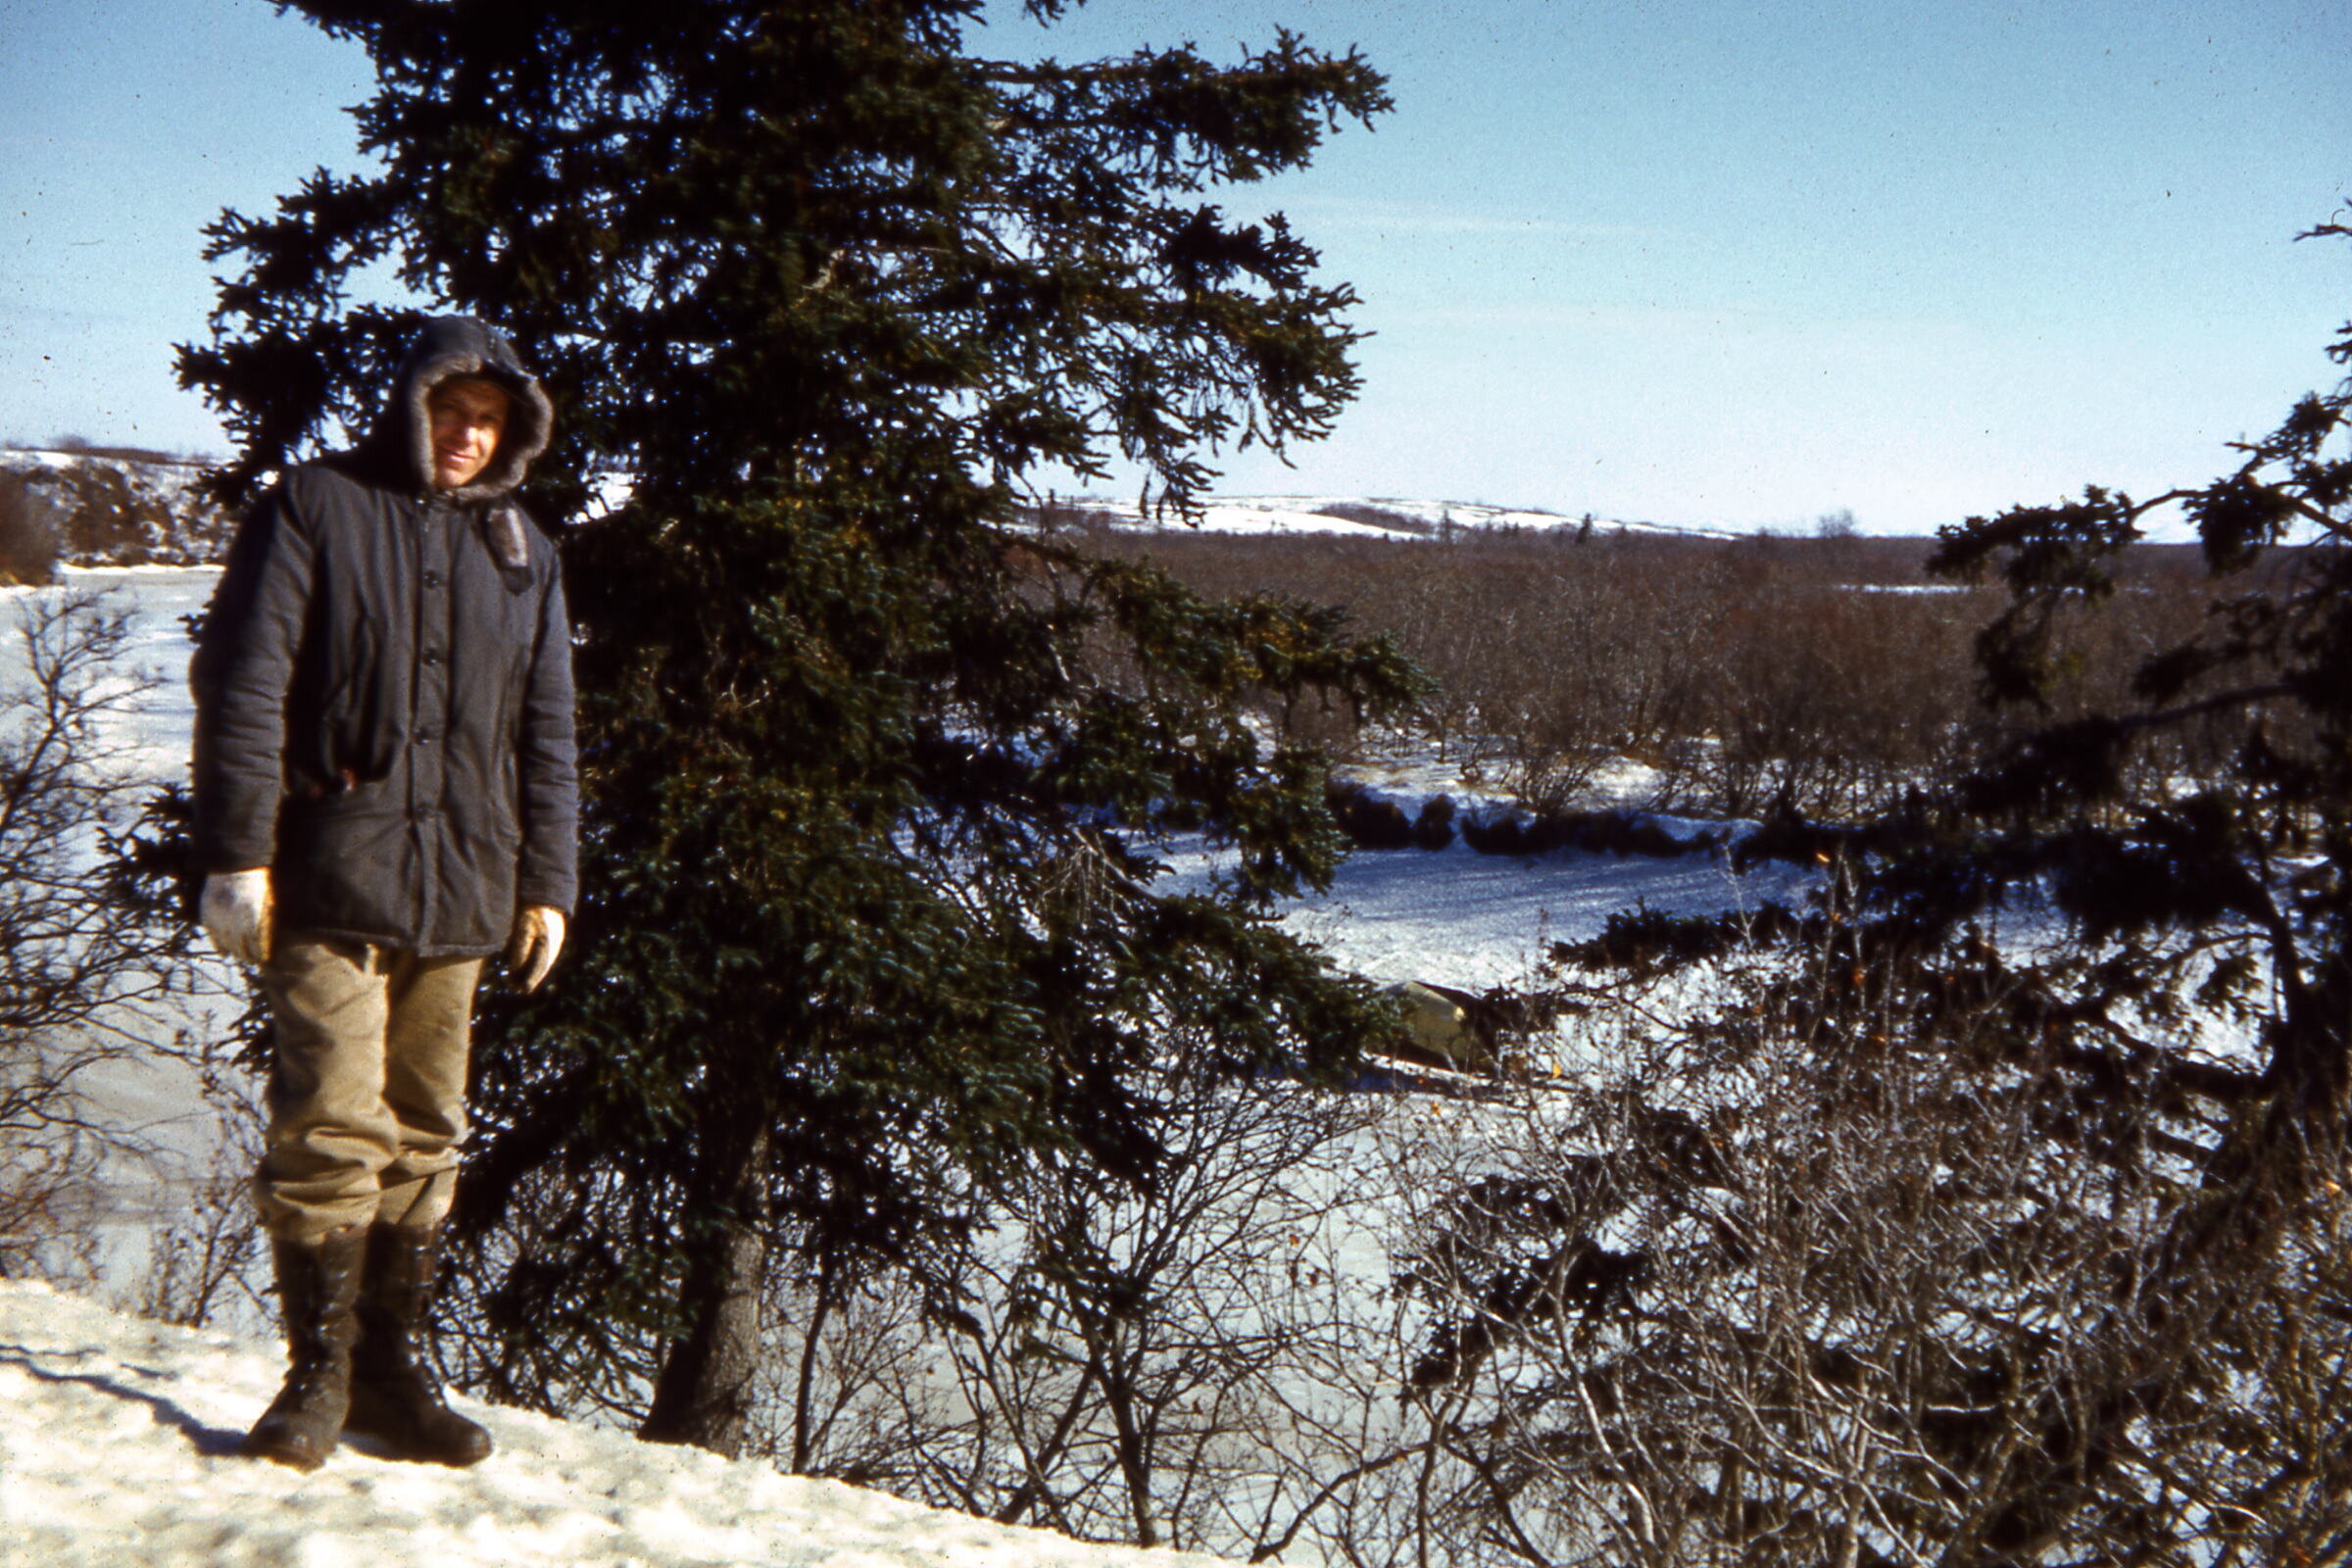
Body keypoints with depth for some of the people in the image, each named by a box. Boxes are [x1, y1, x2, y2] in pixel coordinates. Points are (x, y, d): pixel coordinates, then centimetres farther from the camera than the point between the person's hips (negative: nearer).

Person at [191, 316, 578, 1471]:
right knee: (332, 1123, -10)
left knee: (425, 1135, 6)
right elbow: (241, 684, -2)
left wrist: (546, 883, 13)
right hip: (330, 877, -4)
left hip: (460, 893, 4)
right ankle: (320, 1367, 1)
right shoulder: (314, 509, 5)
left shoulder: (522, 554, 18)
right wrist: (236, 851, -9)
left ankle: (389, 1364, 15)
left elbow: (545, 737, 20)